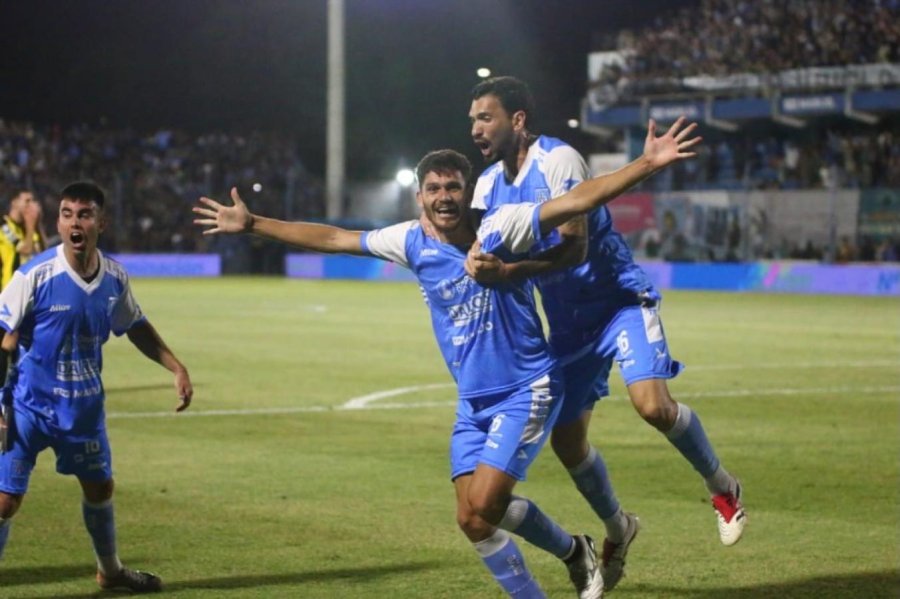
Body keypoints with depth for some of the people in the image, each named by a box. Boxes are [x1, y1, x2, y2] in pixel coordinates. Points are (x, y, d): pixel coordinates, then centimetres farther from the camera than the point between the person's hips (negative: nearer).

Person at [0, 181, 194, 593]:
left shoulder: (114, 278, -4)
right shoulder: (36, 275, -20)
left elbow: (136, 327, 14)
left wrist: (176, 368, 9)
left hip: (84, 404, 5)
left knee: (100, 486, 21)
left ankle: (110, 571, 44)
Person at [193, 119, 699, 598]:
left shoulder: (501, 229, -13)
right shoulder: (412, 242, 1)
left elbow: (579, 199, -20)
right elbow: (331, 237, 9)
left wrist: (647, 165, -30)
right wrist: (253, 224, 10)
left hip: (525, 390, -6)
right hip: (473, 400, 6)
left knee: (480, 511, -14)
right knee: (476, 516, 4)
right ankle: (574, 551, 27)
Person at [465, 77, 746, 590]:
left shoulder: (558, 160, -19)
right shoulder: (488, 183, 4)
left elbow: (573, 248, -27)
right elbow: (475, 244, 2)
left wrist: (506, 273, -39)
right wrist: (477, 260, -22)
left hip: (620, 300, -7)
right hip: (568, 321, 7)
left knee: (654, 405, -25)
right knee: (566, 441, 5)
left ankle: (723, 489, 1)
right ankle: (618, 530, 30)